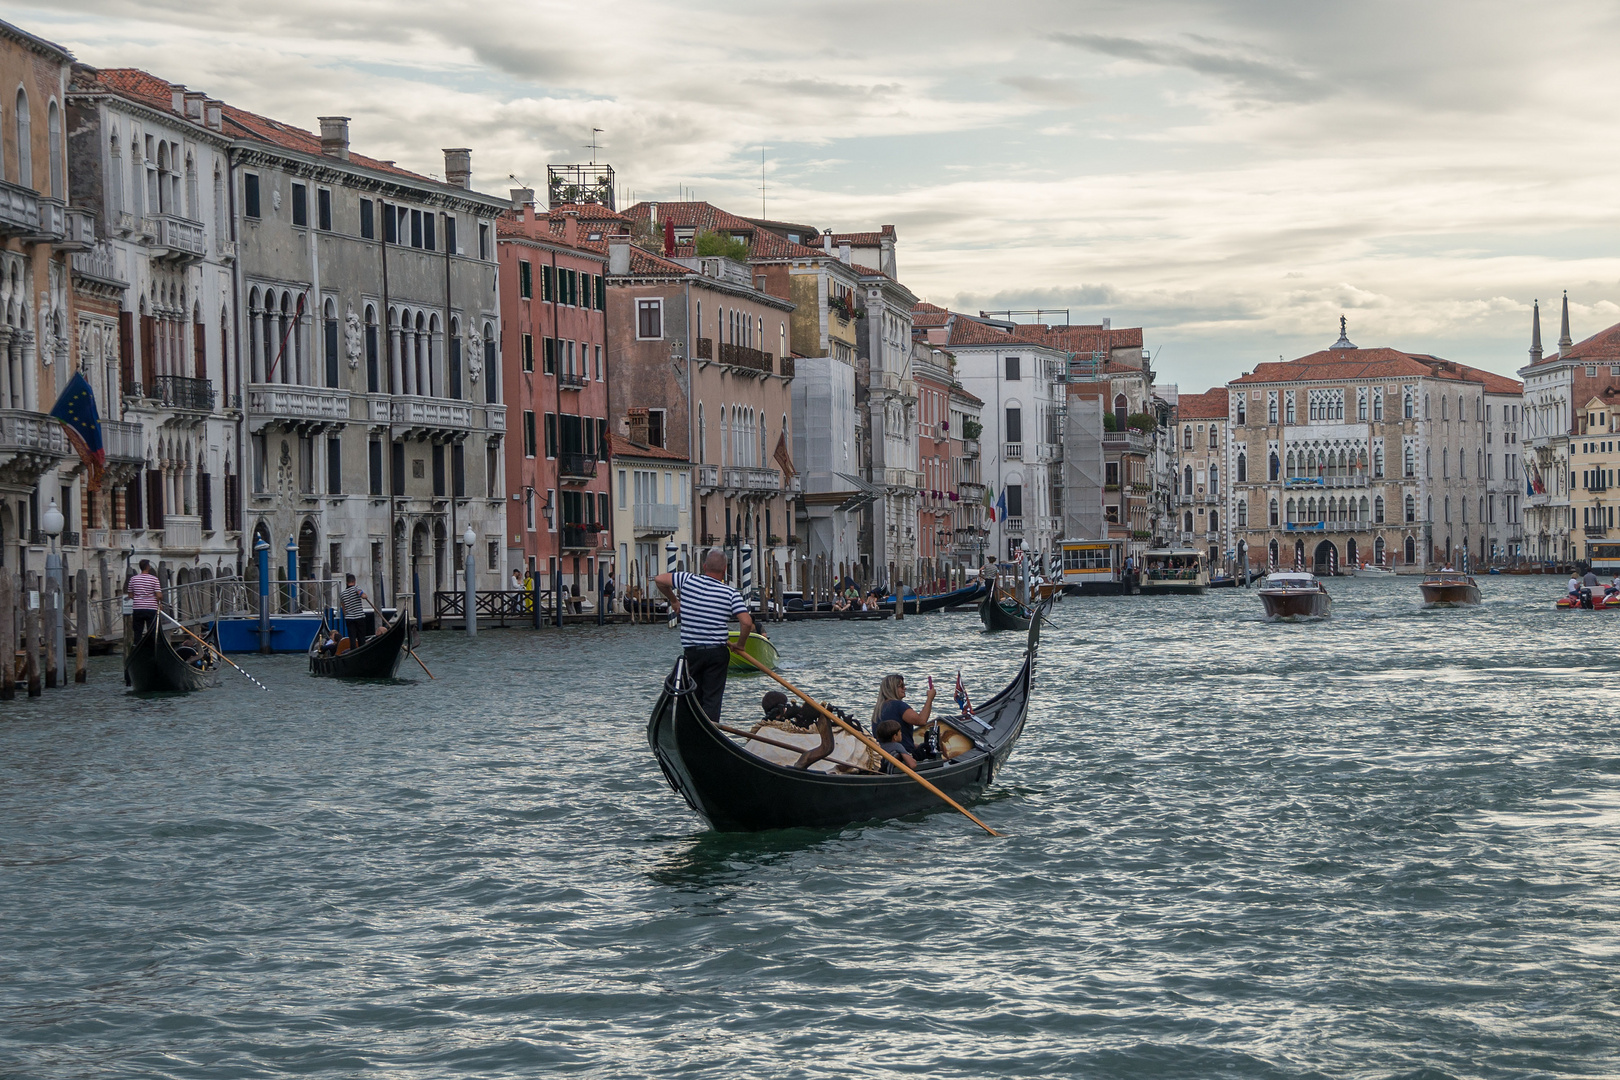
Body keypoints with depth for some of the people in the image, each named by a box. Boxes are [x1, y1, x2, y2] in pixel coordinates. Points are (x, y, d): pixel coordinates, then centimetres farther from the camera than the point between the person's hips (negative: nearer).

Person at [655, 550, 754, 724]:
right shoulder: (730, 593, -5)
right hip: (717, 652, -2)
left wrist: (673, 600, 26)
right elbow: (747, 623, -12)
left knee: (694, 698, 14)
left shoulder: (688, 580, 0)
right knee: (713, 699, 1)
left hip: (691, 651, 2)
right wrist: (740, 644, 6)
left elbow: (659, 580, 11)